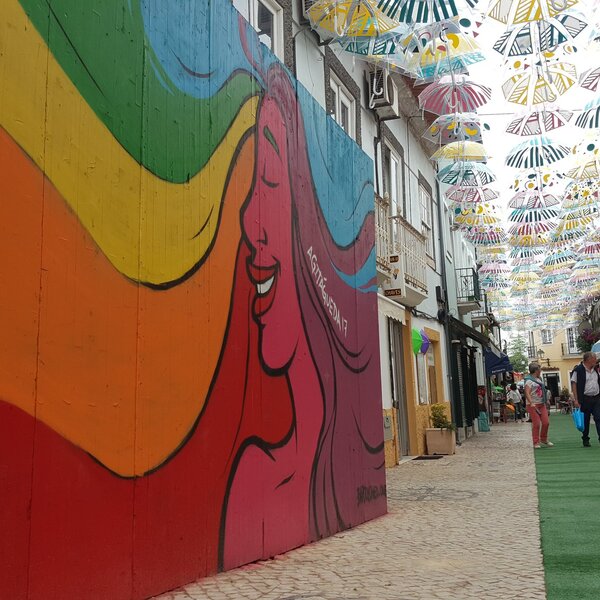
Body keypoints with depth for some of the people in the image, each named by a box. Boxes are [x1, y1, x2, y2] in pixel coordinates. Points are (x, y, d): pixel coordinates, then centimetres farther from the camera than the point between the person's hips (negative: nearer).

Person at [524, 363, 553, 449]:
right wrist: (531, 403, -33)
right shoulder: (529, 380, -12)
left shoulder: (539, 379, 14)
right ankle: (536, 442, 3)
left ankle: (544, 439, 22)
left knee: (546, 422, 4)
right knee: (536, 424, -7)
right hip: (533, 405, -8)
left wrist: (546, 401, 25)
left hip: (542, 404, 8)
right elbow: (527, 393, -22)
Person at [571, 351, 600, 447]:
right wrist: (576, 400, -12)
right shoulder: (578, 370, -8)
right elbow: (574, 384, -9)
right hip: (585, 399, -4)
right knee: (585, 420, 5)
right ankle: (585, 440, 16)